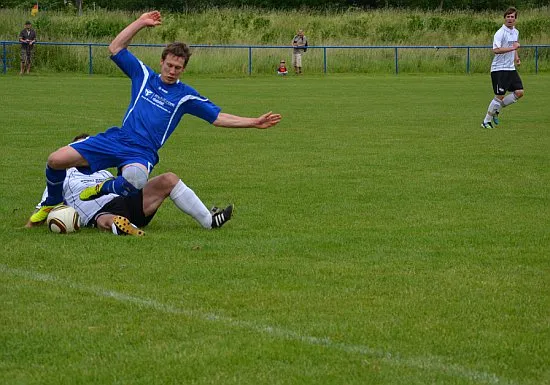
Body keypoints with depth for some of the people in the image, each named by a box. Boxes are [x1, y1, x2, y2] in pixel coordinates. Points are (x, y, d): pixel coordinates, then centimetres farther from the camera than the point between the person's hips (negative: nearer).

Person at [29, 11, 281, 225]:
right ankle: (51, 204, 16)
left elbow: (218, 117, 8)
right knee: (56, 160, -14)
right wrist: (140, 23, 6)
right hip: (117, 138, 2)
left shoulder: (185, 96, 7)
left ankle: (103, 189, -6)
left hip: (142, 152, -2)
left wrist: (254, 123, -1)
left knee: (135, 181, -42)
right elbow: (115, 49, 9)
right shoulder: (144, 76, 11)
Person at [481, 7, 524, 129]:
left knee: (519, 92, 0)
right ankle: (486, 121, 5)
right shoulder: (500, 33, -15)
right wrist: (512, 48, -29)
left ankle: (496, 111, 13)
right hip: (499, 69, -8)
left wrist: (516, 58, 13)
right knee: (499, 96, -8)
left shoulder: (516, 32, 12)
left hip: (511, 68, 8)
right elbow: (496, 50, -28)